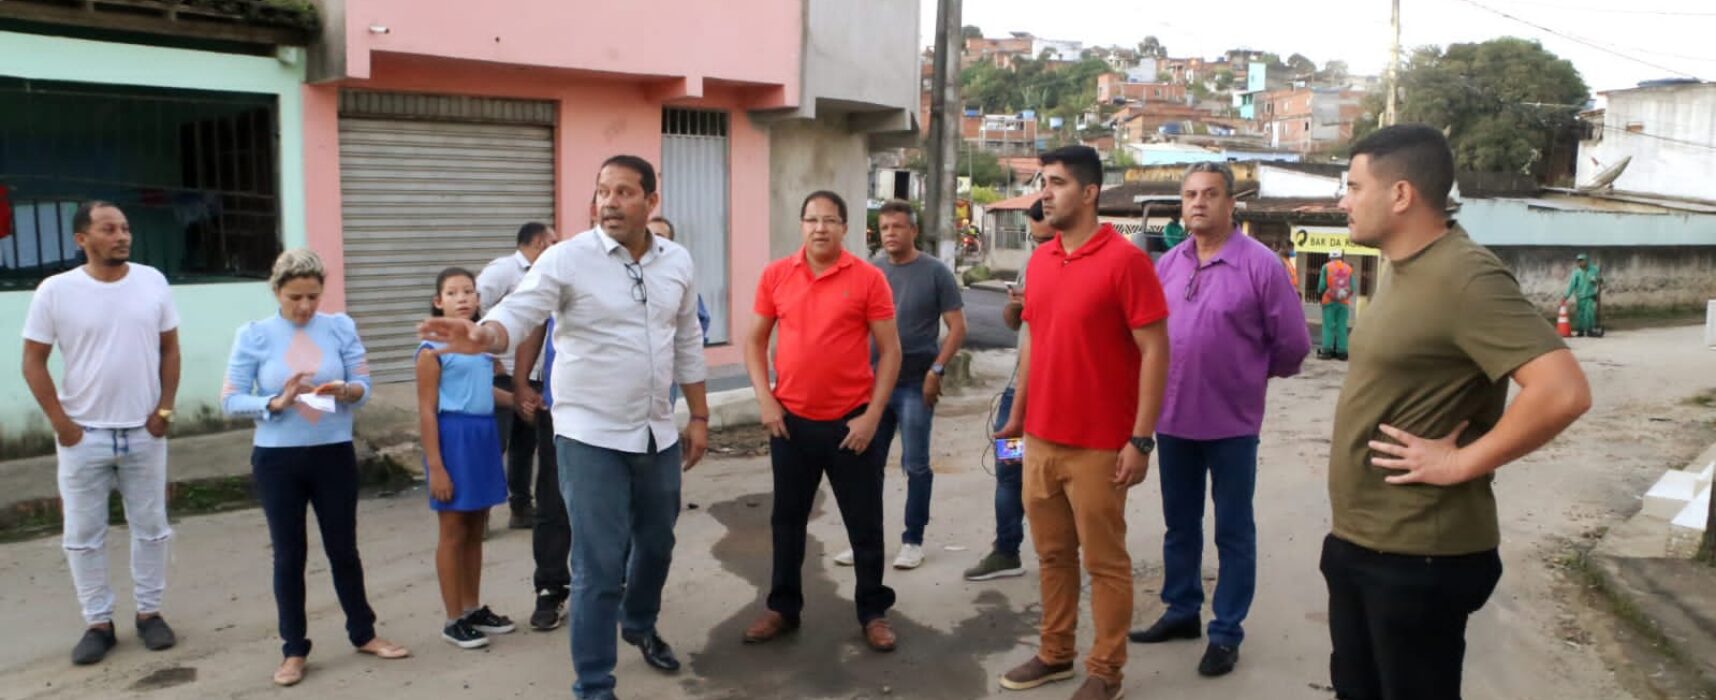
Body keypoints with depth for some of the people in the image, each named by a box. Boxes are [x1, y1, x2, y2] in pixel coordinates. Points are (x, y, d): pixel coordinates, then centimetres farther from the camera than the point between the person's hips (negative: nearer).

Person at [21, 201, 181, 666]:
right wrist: (60, 423, -8)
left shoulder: (152, 282, -1)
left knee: (150, 528, 10)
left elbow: (169, 349, 6)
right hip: (83, 435, -1)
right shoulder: (55, 291, -7)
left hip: (144, 432, 2)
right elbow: (33, 362, -3)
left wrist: (165, 408, -2)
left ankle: (149, 613, 24)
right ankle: (98, 623, 19)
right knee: (83, 535, 6)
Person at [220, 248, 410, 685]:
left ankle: (363, 634, 28)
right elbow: (229, 401, -6)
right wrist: (277, 402, -22)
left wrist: (344, 391, -23)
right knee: (289, 555, 9)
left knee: (343, 549, 12)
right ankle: (294, 651, 20)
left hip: (334, 455, 1)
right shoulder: (254, 335, -3)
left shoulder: (340, 327, -1)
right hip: (277, 460, -1)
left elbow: (364, 386, -1)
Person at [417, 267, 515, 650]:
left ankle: (474, 608, 26)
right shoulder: (432, 350, -10)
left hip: (484, 435, 6)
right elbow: (427, 411, -13)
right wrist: (435, 466, -17)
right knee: (453, 532, 2)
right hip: (454, 436, -6)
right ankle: (454, 619, 12)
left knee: (475, 529, 14)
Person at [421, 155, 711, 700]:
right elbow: (518, 313, -21)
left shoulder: (677, 262, 4)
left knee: (656, 544, 22)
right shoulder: (568, 258, -11)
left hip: (657, 434, 5)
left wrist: (699, 416, 13)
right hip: (591, 436, -5)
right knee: (599, 567, -3)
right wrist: (484, 335, -44)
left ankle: (639, 624, 51)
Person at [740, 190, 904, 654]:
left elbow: (890, 350, -5)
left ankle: (873, 612, 24)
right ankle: (783, 608, 29)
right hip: (791, 421, 3)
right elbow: (755, 342, 8)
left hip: (850, 423, -2)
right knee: (787, 519, 14)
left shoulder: (868, 278, -6)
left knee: (864, 523, 8)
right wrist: (764, 400, -2)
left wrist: (873, 415, -10)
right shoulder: (775, 275, 2)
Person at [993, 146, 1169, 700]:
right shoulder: (1040, 260, 9)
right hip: (1040, 439, 7)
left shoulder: (1125, 260, -12)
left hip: (1099, 446, -6)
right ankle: (1055, 654, 31)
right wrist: (1018, 415, 16)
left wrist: (1141, 439, -16)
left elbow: (1155, 351, -13)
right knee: (1053, 554, 17)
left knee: (1104, 562, 7)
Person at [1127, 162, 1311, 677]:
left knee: (1233, 532, 8)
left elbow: (1293, 344, -6)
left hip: (1232, 422, -5)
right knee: (1179, 525, 17)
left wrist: (1251, 376, 7)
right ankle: (1182, 611, 34)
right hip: (1173, 419, 5)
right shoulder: (1168, 264, 4)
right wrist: (1172, 379, 10)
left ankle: (1226, 632, 19)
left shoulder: (1260, 263, -11)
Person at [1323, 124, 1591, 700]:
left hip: (1418, 557, -9)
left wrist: (1461, 462, -21)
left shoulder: (1464, 276, -21)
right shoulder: (1402, 270, 10)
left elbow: (1563, 392, -30)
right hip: (1355, 543, 9)